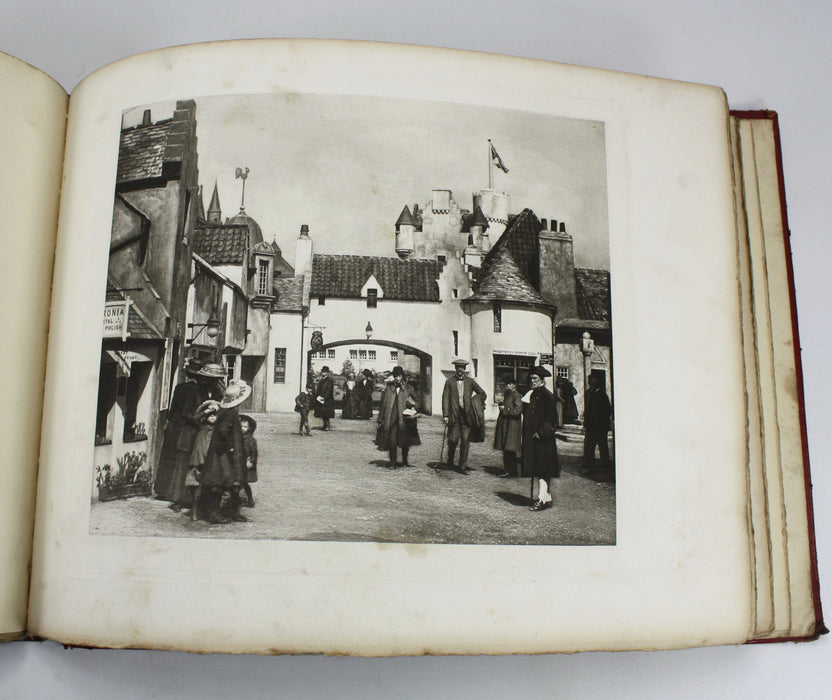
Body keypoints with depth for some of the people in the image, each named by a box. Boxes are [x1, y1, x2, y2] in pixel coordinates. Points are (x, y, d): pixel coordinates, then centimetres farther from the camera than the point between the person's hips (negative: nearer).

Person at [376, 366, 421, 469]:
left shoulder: (408, 388, 5)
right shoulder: (388, 388, 5)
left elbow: (417, 402, 10)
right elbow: (383, 404, 8)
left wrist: (412, 404, -14)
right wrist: (381, 419, 6)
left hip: (405, 419, 1)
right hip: (391, 420, 0)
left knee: (405, 442, 7)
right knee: (392, 442, -6)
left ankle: (405, 461, 25)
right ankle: (393, 462, 5)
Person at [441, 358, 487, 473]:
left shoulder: (470, 382, 10)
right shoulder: (449, 381, 6)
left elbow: (483, 394, 17)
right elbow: (445, 398, 2)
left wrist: (475, 407, 7)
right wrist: (445, 415, -7)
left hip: (467, 416, 1)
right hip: (454, 415, -1)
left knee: (465, 441, 0)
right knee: (453, 439, -5)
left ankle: (462, 466, 7)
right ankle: (450, 461, 21)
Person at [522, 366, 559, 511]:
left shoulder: (547, 395, -10)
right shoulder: (532, 394, 14)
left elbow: (551, 417, -15)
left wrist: (541, 432, -18)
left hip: (542, 439, -8)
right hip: (532, 436, 8)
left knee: (541, 469, -10)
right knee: (538, 469, 9)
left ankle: (542, 499, -11)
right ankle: (548, 498, 15)